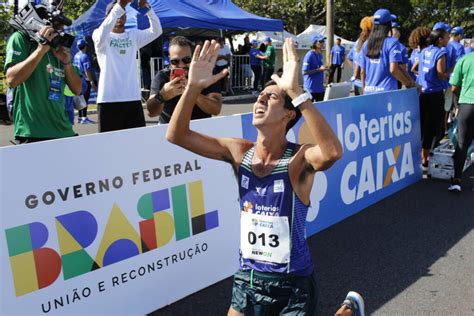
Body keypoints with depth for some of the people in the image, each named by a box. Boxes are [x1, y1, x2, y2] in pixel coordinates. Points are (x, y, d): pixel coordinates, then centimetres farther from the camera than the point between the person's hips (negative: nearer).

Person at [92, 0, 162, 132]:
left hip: (133, 98, 4)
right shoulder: (99, 35, 3)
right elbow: (103, 32, -21)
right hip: (109, 99, -3)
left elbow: (156, 31, 0)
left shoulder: (134, 35, 13)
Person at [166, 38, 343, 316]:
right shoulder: (240, 153, -6)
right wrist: (194, 86, -22)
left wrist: (297, 92, -45)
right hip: (247, 278, 4)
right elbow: (177, 135, -9)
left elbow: (333, 152, -42)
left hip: (293, 283, -4)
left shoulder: (299, 159, -19)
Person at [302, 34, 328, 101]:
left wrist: (323, 68, 6)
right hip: (311, 88, -8)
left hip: (320, 88, 8)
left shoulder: (320, 55, 10)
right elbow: (304, 72, -19)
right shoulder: (309, 55, -15)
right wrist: (319, 69, -20)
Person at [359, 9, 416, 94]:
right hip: (387, 92, -5)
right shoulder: (392, 43, -6)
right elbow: (393, 69, -14)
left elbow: (362, 72, 9)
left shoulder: (366, 44, 8)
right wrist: (409, 83, -1)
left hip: (369, 92, 5)